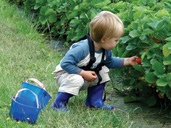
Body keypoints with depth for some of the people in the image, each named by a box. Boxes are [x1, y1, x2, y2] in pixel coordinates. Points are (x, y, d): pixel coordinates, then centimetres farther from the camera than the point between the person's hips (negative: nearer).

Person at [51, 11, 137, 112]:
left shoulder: (106, 51, -6)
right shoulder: (82, 48, -34)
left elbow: (110, 61, 17)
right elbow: (65, 64, -33)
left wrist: (127, 61, 8)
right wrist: (83, 73, -33)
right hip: (66, 73, -8)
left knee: (103, 71, -2)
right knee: (76, 80, -38)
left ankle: (95, 101, 4)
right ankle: (59, 104, -23)